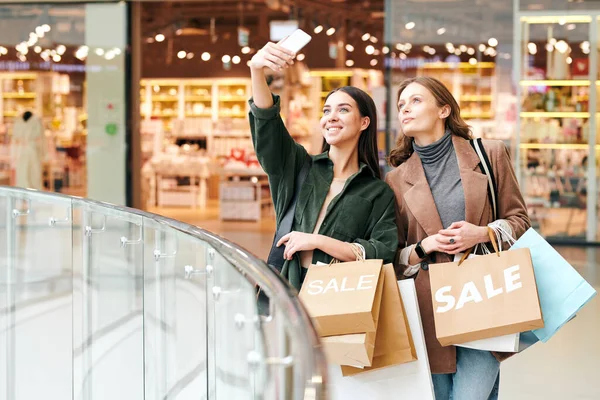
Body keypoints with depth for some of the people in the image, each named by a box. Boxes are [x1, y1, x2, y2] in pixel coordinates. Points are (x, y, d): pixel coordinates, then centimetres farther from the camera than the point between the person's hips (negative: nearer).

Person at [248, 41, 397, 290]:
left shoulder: (378, 193, 9)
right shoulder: (299, 168, 13)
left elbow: (385, 253, -3)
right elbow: (266, 121, -2)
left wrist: (317, 241, -9)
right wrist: (257, 69, -20)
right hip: (287, 292, 2)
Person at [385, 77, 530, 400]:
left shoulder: (489, 155, 6)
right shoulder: (396, 180, 9)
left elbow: (519, 219, 10)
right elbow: (393, 256, 13)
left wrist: (483, 234, -9)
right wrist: (424, 247, -8)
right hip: (429, 309, 2)